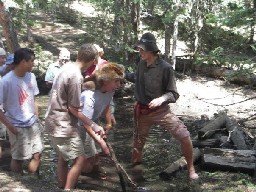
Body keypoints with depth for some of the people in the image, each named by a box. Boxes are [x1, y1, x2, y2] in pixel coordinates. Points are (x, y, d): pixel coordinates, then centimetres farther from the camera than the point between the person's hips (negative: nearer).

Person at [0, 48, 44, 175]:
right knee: (18, 158, 9)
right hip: (17, 127, -5)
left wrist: (36, 118, 7)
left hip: (33, 124, 5)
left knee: (37, 154, 10)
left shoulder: (31, 76, -2)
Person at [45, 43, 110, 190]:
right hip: (63, 124, -10)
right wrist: (94, 125, -11)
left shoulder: (67, 67, 4)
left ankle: (62, 187, 34)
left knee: (63, 157, 22)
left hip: (56, 121, 10)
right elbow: (73, 108, -20)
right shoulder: (76, 76, -24)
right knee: (79, 159, -2)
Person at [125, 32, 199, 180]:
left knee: (184, 136, -15)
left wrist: (161, 99, -34)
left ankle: (191, 169, 6)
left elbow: (174, 94, -15)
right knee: (138, 142, 18)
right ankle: (135, 166, 46)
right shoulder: (142, 64, -4)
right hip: (142, 111, 5)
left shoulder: (165, 68, -20)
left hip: (161, 111, -4)